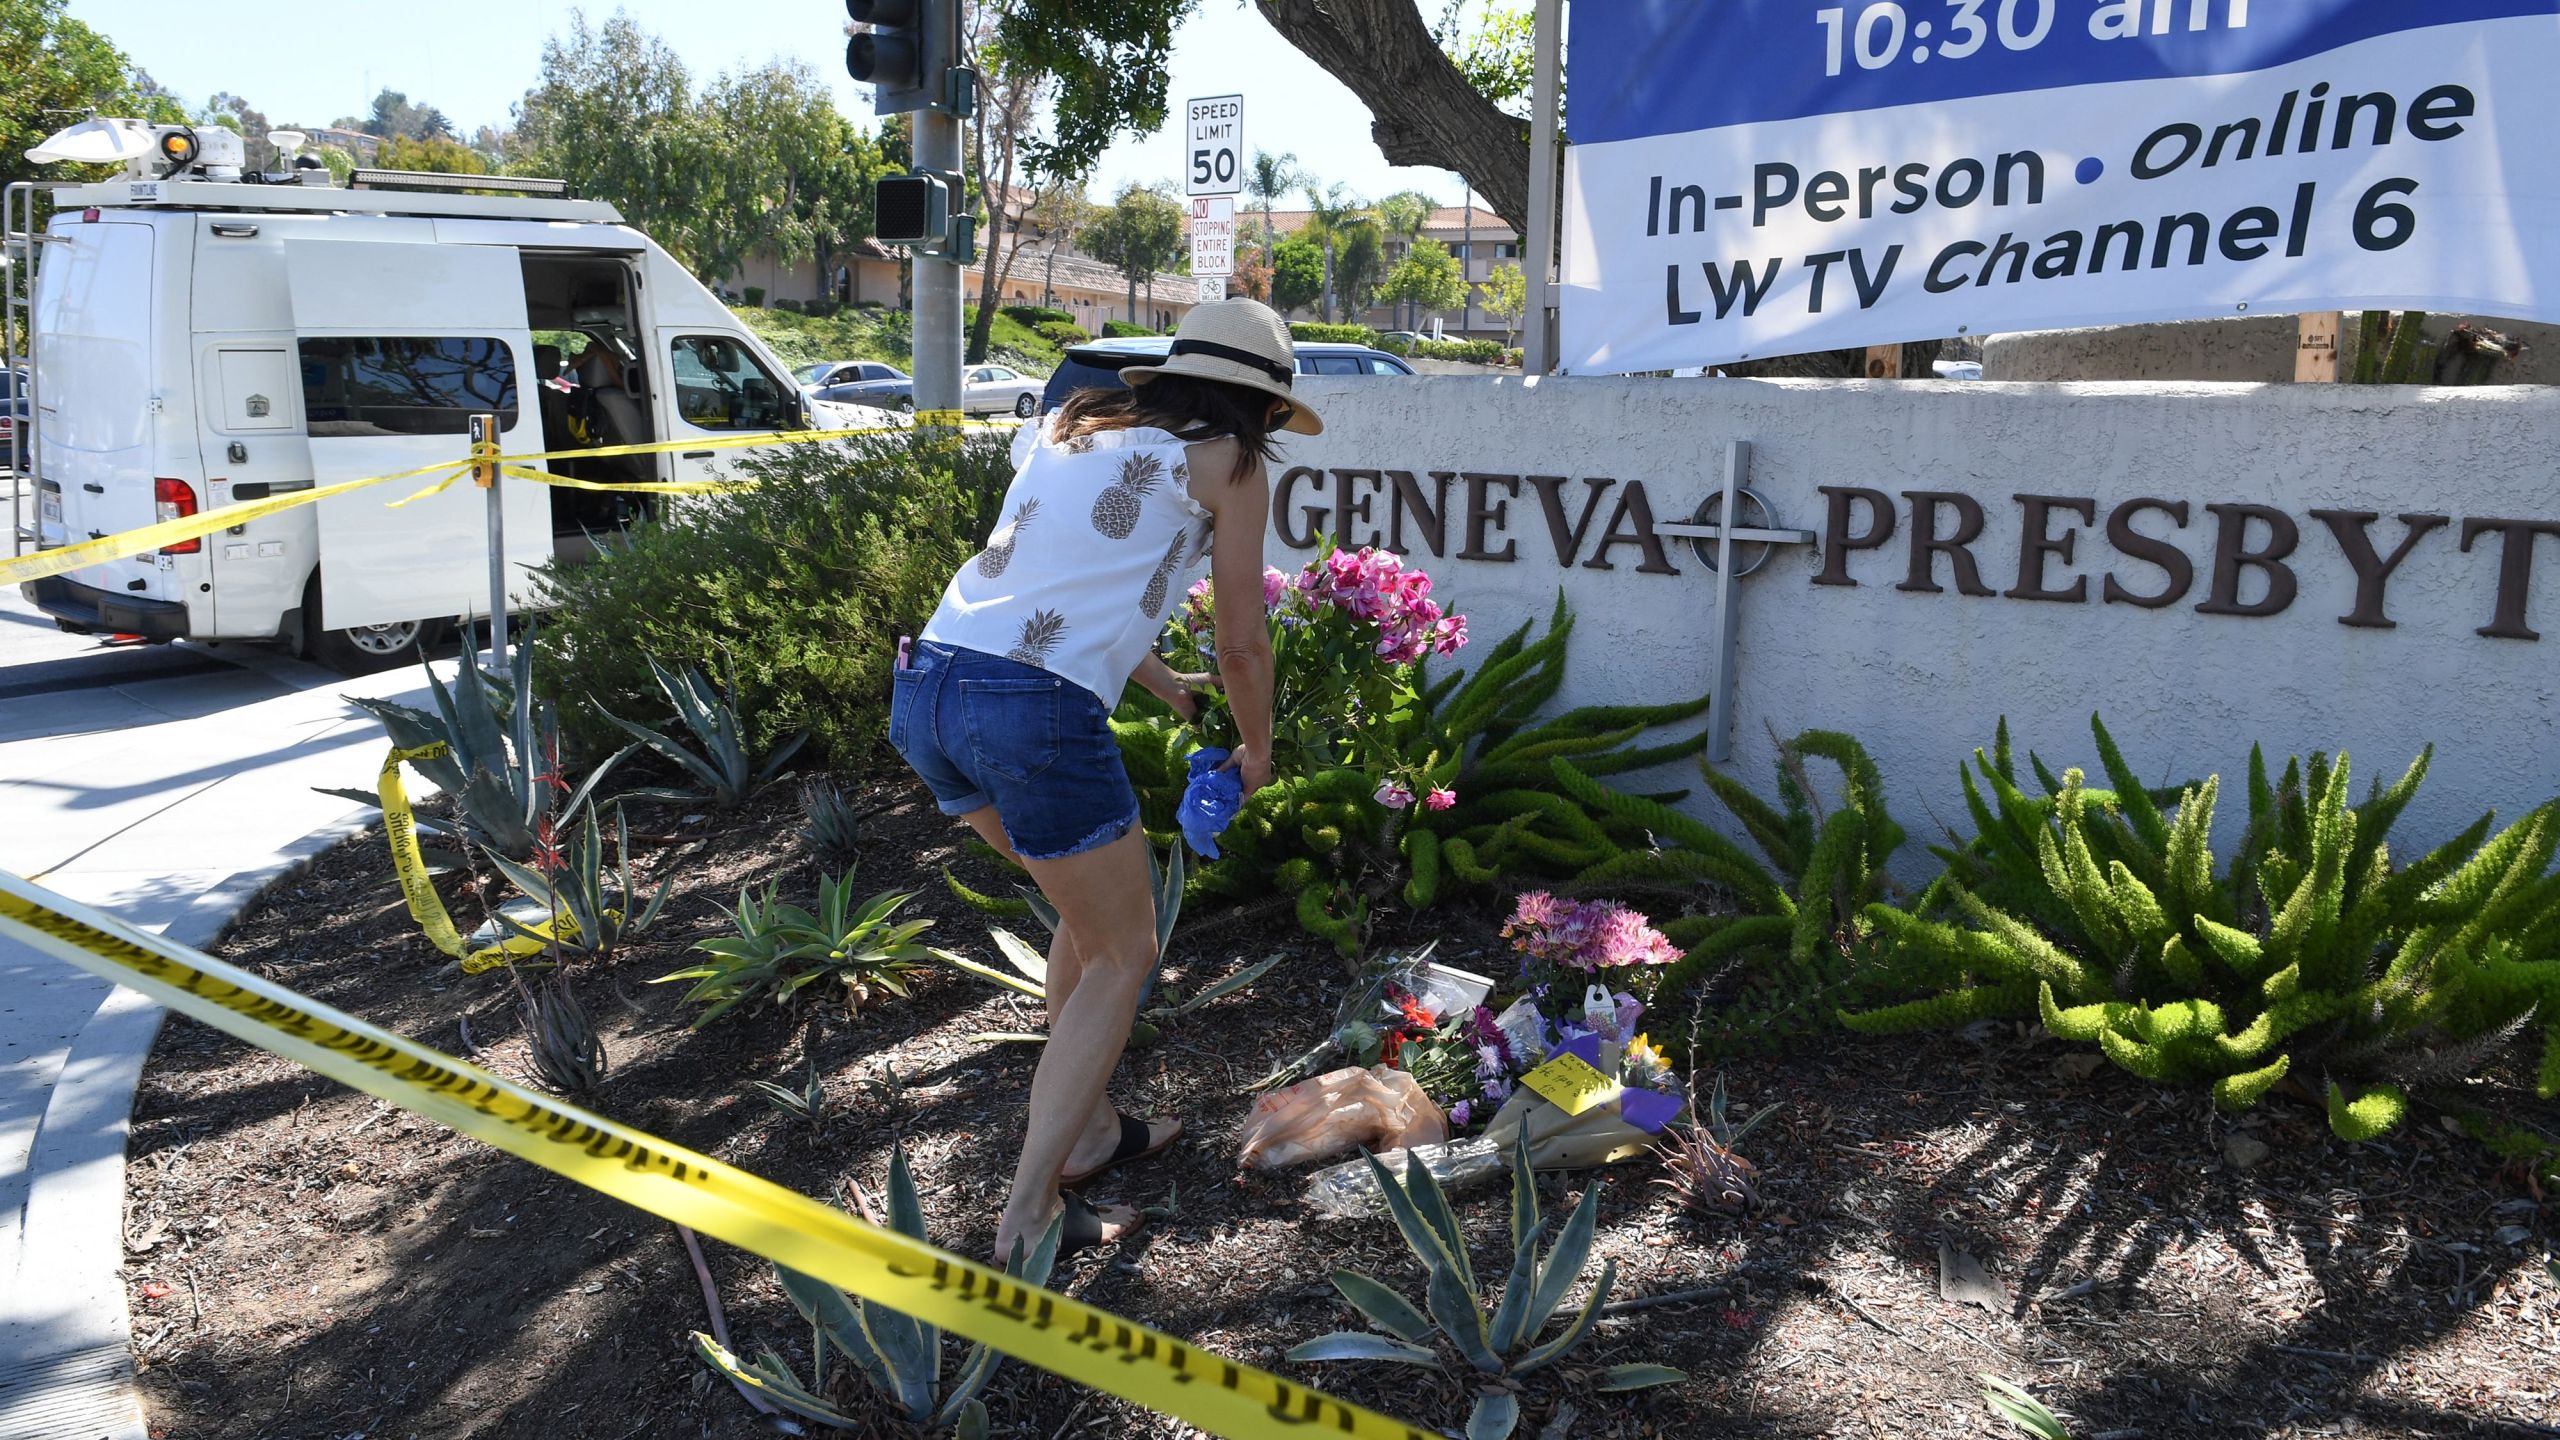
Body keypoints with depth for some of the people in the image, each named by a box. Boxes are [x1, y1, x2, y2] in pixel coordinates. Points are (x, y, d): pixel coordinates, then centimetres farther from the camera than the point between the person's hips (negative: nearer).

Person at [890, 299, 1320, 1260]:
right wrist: (1255, 751, 30)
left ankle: (1088, 1130, 37)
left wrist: (1168, 687, 46)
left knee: (1092, 910, 26)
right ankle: (1029, 1216, 8)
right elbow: (1244, 646, 11)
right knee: (1122, 958, 10)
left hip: (924, 686, 7)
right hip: (1036, 711, -7)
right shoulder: (1229, 464, 6)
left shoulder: (1072, 426, 24)